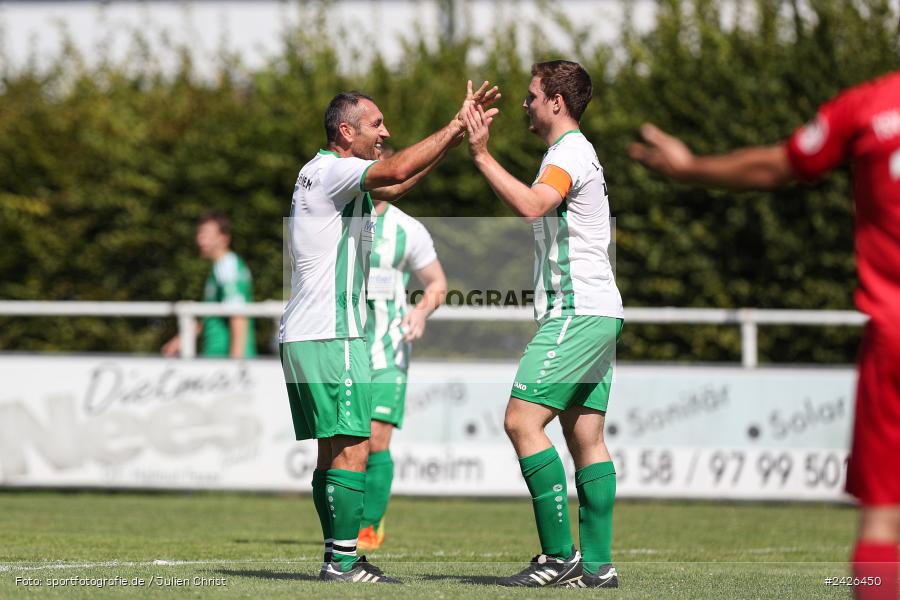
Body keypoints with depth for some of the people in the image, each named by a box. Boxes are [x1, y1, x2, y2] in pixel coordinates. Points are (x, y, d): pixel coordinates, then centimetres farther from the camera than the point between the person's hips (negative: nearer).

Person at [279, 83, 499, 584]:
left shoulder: (337, 175, 19)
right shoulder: (329, 170, -12)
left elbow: (395, 185, 28)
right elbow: (396, 170, -27)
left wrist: (457, 134, 20)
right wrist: (455, 127, -18)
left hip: (305, 336, 10)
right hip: (330, 333, -10)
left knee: (334, 449, 10)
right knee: (352, 449, -11)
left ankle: (340, 558, 12)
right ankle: (342, 561, -12)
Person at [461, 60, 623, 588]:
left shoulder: (572, 152, -10)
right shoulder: (572, 151, 22)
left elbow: (531, 206, -28)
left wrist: (482, 154, -24)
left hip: (577, 313, -10)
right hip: (595, 313, 10)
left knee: (522, 420, -13)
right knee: (586, 436, 5)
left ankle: (560, 555, -15)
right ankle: (598, 564, 2)